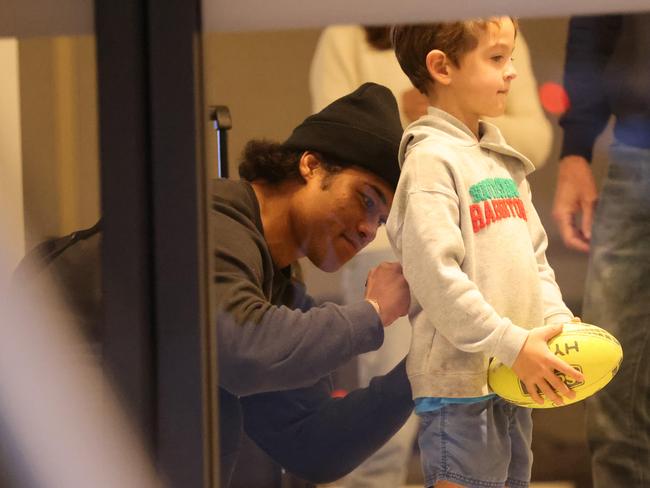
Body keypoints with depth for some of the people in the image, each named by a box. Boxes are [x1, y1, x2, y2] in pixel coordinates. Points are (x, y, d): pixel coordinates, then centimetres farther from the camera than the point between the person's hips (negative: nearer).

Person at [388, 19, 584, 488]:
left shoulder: (503, 159, 16)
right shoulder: (431, 159, -12)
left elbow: (534, 254, 21)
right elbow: (434, 275, -20)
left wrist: (558, 321, 3)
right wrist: (513, 345, -19)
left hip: (513, 381, 9)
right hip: (459, 379, -9)